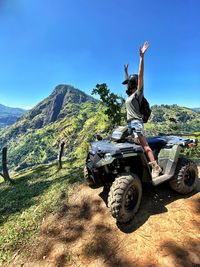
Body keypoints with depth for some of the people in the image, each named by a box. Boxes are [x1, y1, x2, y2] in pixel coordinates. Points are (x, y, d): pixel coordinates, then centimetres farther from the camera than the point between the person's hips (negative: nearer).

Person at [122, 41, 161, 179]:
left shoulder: (138, 93, -2)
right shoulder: (130, 94, 19)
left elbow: (140, 76, -13)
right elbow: (128, 80, 37)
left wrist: (141, 56, -17)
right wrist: (126, 71, 45)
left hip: (136, 122, -9)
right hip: (130, 122, 9)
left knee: (145, 145, -13)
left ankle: (155, 166, -11)